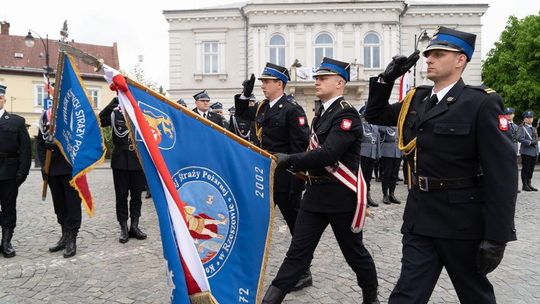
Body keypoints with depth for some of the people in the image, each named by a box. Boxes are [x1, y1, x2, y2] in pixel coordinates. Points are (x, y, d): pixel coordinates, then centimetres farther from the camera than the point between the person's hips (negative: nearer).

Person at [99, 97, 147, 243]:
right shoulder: (115, 113, 1)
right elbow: (100, 121, -13)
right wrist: (111, 104, -20)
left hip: (138, 160, 1)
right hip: (120, 161, -1)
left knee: (136, 195, 9)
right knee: (121, 196, 6)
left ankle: (134, 226, 20)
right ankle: (124, 228, 15)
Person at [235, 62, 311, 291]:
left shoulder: (292, 110, -15)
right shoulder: (262, 107, 9)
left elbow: (301, 147, -18)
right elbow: (241, 113, 27)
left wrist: (297, 181, -19)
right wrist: (246, 93, 8)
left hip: (285, 178, -8)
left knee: (296, 225, 7)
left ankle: (303, 272, 22)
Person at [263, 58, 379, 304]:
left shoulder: (347, 115, -15)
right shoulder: (322, 113, 12)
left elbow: (327, 154, -26)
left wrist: (289, 160, -21)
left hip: (341, 196, -7)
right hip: (315, 194, 7)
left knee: (354, 252, 12)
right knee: (297, 251, 7)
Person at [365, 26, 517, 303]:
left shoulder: (482, 103, -12)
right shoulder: (416, 100, 6)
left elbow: (502, 173, -14)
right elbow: (375, 116, 19)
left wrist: (497, 237, -16)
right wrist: (387, 79, 3)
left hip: (462, 220, -4)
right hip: (419, 217, 5)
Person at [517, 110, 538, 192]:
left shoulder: (534, 129, 19)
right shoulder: (522, 128, -4)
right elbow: (520, 138, -17)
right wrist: (530, 142, -18)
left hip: (534, 152, 7)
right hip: (526, 152, -7)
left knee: (531, 169, 8)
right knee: (525, 169, -3)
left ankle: (529, 184, 15)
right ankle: (525, 185, 3)